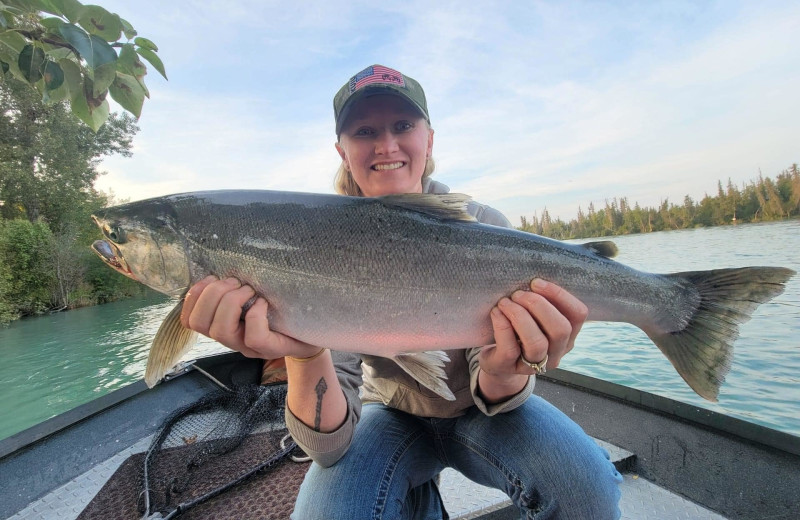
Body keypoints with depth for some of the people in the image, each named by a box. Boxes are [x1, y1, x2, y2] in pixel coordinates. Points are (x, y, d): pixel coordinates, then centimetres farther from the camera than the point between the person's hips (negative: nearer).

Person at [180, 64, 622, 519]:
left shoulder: (485, 229, -18)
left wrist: (505, 370, -41)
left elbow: (494, 396, -17)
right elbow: (330, 442, -24)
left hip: (479, 411, 1)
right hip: (392, 415, 0)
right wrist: (305, 353, -45)